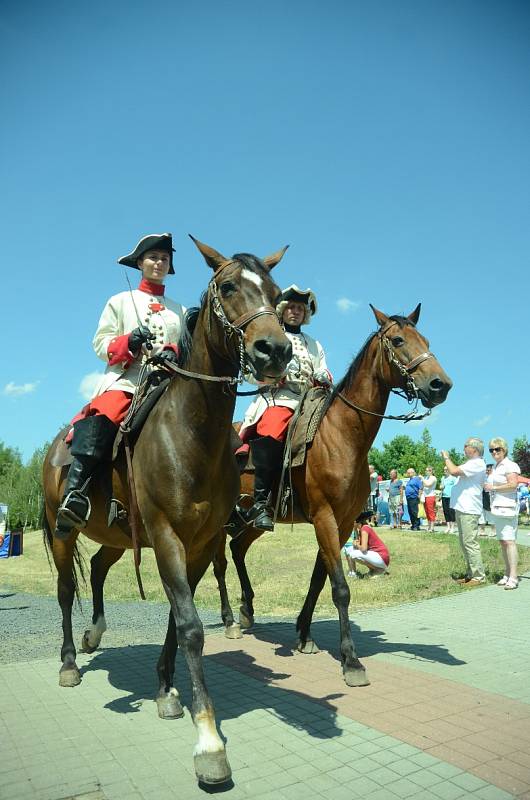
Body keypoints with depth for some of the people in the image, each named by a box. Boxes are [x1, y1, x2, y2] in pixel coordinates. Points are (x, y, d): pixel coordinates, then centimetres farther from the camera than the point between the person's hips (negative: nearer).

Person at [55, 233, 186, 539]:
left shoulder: (179, 310, 25)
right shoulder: (121, 301, 19)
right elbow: (101, 344, 10)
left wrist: (173, 353, -6)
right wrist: (128, 342, -11)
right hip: (125, 379, -2)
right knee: (102, 417, -34)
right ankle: (74, 491, -41)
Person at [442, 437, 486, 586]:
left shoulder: (476, 464, -14)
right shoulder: (471, 464, 20)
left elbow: (454, 471, -23)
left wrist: (447, 458, -9)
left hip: (469, 510, -11)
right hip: (462, 509, 11)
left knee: (470, 543, -8)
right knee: (464, 543, 15)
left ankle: (479, 576, -2)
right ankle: (470, 574, 22)